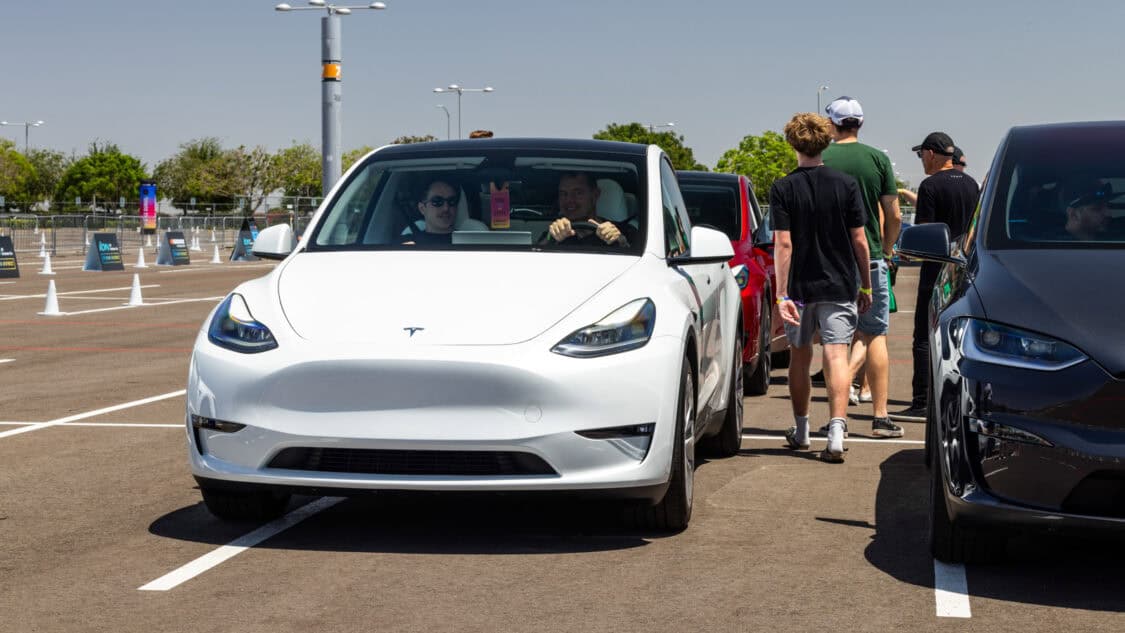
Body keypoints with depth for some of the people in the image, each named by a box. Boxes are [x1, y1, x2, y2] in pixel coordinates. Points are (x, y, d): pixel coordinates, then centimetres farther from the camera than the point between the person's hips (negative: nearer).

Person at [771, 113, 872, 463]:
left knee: (799, 357, 15)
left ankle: (800, 431, 29)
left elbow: (783, 244, -12)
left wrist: (782, 294, -13)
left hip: (800, 287, 0)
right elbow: (859, 240, -1)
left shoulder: (783, 189, -6)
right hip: (840, 287, 0)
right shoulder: (846, 184, -2)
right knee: (836, 357, -4)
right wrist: (866, 286, 8)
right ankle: (836, 434, -19)